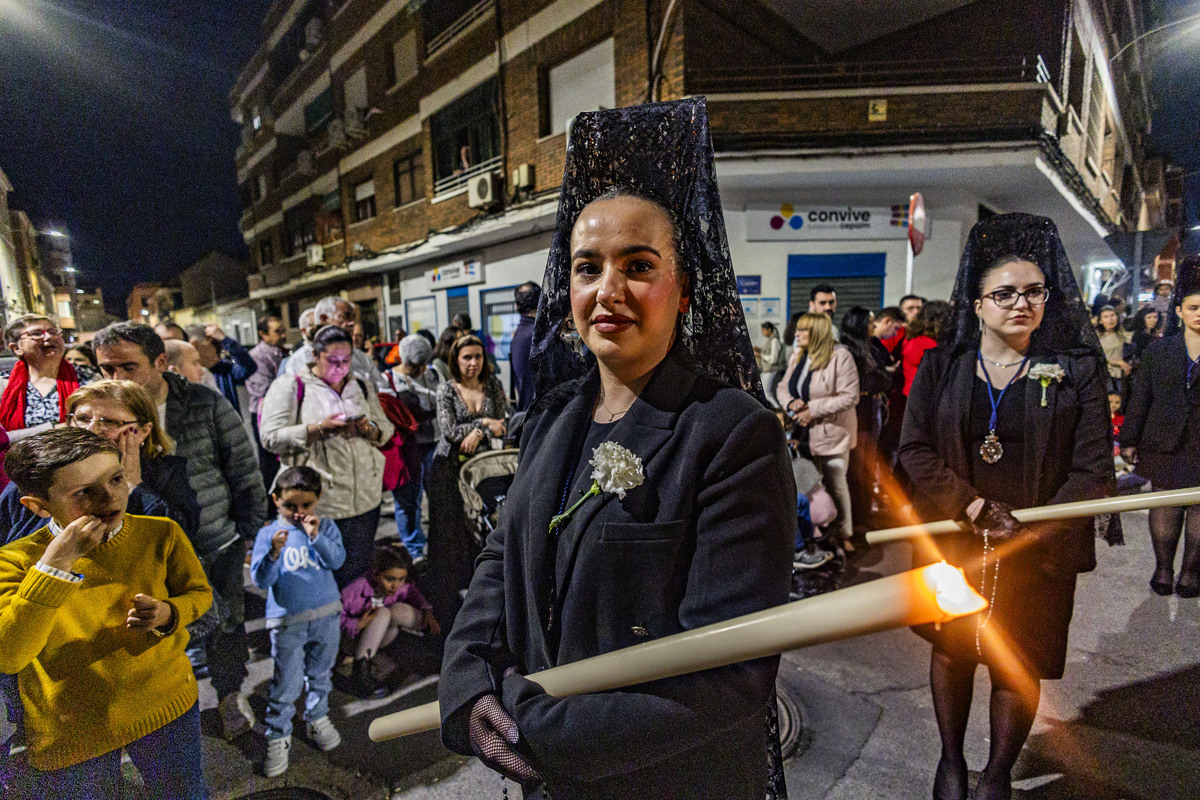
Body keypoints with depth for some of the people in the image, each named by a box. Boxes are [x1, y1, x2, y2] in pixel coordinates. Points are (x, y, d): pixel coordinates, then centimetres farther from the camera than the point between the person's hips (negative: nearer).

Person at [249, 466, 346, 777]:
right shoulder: (268, 533, -6)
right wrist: (274, 554, -27)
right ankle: (278, 737, 22)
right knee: (285, 684, 2)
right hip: (287, 621, -2)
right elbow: (260, 579, -10)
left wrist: (316, 536, -26)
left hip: (326, 614, 2)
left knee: (320, 674, 19)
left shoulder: (326, 526, -2)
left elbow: (337, 559, -14)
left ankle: (317, 719, 40)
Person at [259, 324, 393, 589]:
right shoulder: (290, 386, 0)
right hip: (316, 502, -4)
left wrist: (368, 428, -9)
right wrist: (320, 428, -20)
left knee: (358, 572, 11)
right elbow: (271, 438, -9)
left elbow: (386, 430, 13)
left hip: (365, 497, 4)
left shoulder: (362, 386, 14)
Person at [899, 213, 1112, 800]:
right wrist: (975, 507, -16)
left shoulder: (1077, 368, -2)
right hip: (953, 543, 1)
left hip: (1040, 550, 0)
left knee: (1019, 666, 11)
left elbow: (1093, 468, -4)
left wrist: (1033, 533, -15)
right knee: (952, 650, 14)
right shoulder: (941, 366, 0)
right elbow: (914, 448, -5)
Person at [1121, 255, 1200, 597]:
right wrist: (1129, 440, 4)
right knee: (1165, 505, 8)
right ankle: (1163, 568, 20)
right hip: (1165, 442, 1)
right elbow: (1140, 397, 6)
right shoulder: (1159, 350, 5)